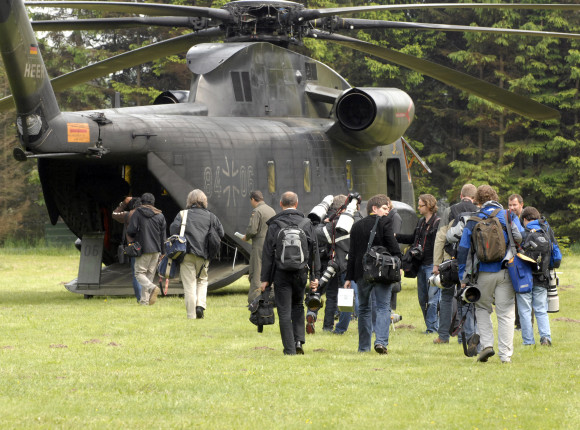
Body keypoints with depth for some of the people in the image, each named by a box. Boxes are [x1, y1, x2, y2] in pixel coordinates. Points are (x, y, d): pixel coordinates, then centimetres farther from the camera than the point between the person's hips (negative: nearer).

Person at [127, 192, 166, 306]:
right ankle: (144, 300, 8)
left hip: (143, 249, -4)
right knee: (150, 274, 10)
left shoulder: (137, 213, -4)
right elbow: (163, 236, 8)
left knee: (139, 273, 0)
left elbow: (130, 230, -11)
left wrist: (132, 238, 12)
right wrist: (162, 252, 13)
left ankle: (153, 288, -26)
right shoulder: (160, 216, 8)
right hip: (156, 249, 5)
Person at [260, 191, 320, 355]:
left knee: (284, 311, 1)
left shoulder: (274, 225, -5)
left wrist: (265, 278, -1)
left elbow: (267, 254, -5)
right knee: (298, 306, 21)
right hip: (300, 273, 3)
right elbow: (314, 251, 4)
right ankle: (299, 340, 8)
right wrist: (315, 276, 8)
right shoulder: (306, 224, 2)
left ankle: (290, 348, -1)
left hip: (281, 274, -3)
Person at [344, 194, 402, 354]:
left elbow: (352, 253, 9)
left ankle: (364, 346, 15)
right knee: (383, 308, -1)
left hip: (362, 273, 4)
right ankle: (381, 341, -19)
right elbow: (393, 246, -11)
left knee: (364, 309, 14)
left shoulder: (356, 226, 10)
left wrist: (349, 277, 10)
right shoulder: (385, 222, -5)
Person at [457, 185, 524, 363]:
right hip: (505, 273, 0)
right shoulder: (510, 217, 3)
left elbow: (463, 251, 3)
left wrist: (463, 278, 8)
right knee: (505, 313, 4)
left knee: (482, 308, 19)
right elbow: (522, 240, 1)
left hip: (484, 274, 0)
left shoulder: (473, 222, 3)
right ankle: (505, 354, 2)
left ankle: (486, 344, 3)